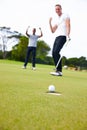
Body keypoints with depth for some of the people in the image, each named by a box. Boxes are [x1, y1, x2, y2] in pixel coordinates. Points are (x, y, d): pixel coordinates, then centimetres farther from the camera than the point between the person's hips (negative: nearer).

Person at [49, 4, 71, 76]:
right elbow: (53, 31, 25)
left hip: (63, 36, -8)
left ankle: (59, 71, -24)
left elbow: (68, 25, -10)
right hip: (57, 37, 9)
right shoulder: (57, 20, 27)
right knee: (54, 53, 0)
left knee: (56, 52, -23)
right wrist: (50, 22, 14)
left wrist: (68, 35, -24)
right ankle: (58, 70, 4)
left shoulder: (65, 15, 5)